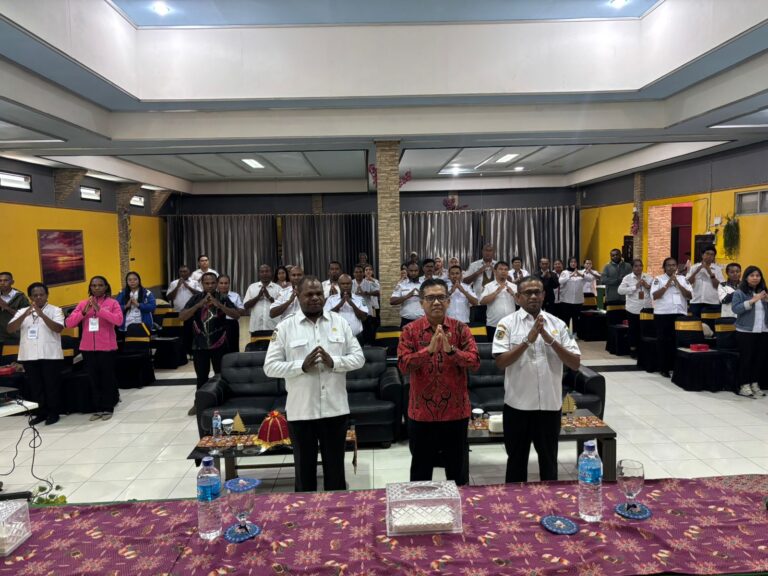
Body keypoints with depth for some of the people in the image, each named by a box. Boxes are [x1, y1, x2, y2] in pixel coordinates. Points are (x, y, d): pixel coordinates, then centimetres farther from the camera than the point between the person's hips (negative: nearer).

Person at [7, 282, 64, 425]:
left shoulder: (55, 310, -1)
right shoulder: (22, 311, 10)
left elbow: (58, 328, -15)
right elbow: (10, 329, -2)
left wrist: (41, 314, -22)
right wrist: (25, 315, -15)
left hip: (50, 354, -4)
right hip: (29, 355, 4)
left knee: (51, 385, 3)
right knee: (35, 386, 10)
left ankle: (53, 413, 14)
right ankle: (41, 412, 22)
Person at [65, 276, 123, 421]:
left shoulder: (112, 303, -3)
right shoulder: (83, 304, 7)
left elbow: (119, 320, -18)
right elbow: (69, 323, 0)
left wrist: (100, 309, -22)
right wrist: (84, 312, -14)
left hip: (107, 347, -3)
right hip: (88, 348, 4)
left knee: (107, 378, 5)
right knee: (93, 379, 10)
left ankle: (108, 408, 14)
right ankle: (98, 409, 19)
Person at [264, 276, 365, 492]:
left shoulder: (340, 322, 3)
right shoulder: (285, 327, -3)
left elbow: (359, 357, 2)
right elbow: (270, 367, -5)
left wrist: (334, 362, -16)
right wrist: (301, 366, -19)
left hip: (335, 408, 2)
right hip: (300, 411, -1)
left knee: (335, 466, 15)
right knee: (304, 467, 13)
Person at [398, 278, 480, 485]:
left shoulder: (461, 328, -1)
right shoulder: (410, 330, -4)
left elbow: (475, 361, -11)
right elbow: (403, 365, -14)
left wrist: (451, 350, -27)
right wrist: (429, 350, -27)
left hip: (456, 411, 1)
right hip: (421, 413, 0)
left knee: (458, 471, 15)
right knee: (420, 471, 15)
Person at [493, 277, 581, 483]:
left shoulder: (558, 324, 2)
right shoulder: (508, 323, -5)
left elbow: (575, 363, -3)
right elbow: (501, 362, -15)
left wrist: (550, 340, -16)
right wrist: (528, 340, -23)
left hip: (550, 404, 2)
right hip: (518, 404, -2)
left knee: (549, 459, 17)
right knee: (517, 459, 14)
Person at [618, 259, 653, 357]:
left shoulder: (649, 277, 6)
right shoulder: (627, 278, -3)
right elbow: (620, 290, -14)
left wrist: (648, 286, -13)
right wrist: (635, 286, -17)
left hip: (647, 308, 3)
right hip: (633, 309, -2)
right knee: (634, 329, 6)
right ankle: (633, 349, 17)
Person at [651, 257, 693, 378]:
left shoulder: (683, 279, 10)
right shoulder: (658, 279, 1)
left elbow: (689, 296, 1)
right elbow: (654, 296, -11)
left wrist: (677, 283, -8)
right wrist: (668, 284, -13)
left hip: (680, 314, 3)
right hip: (662, 315, -3)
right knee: (663, 341, 1)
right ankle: (663, 368, 9)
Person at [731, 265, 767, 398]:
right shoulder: (739, 293, -3)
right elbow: (735, 308, -17)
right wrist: (752, 300, -21)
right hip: (746, 331, -5)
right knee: (746, 358, -1)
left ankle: (755, 384, 18)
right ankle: (744, 386, 5)